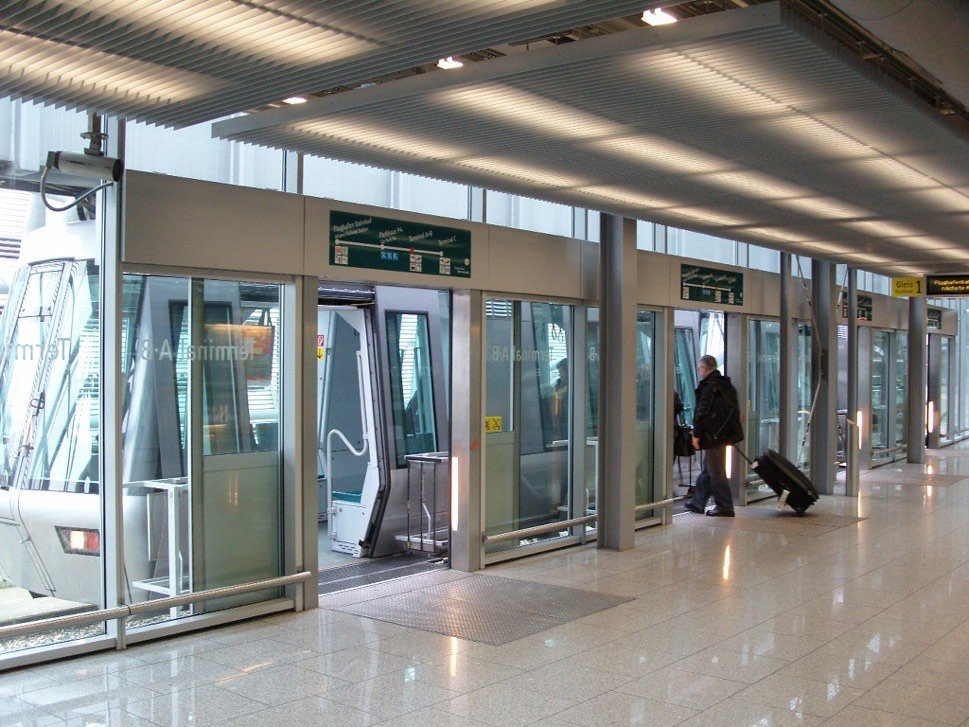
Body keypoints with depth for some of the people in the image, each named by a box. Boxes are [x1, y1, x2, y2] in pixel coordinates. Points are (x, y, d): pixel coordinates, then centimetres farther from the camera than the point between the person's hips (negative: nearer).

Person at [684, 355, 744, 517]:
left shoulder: (708, 386, -15)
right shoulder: (727, 385, 14)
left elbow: (702, 412, -19)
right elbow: (734, 410, 20)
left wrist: (696, 434, -13)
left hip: (713, 436, -10)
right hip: (724, 434, 10)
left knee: (716, 472, -4)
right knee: (707, 470, 17)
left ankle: (725, 507, 0)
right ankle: (698, 502, 25)